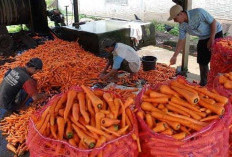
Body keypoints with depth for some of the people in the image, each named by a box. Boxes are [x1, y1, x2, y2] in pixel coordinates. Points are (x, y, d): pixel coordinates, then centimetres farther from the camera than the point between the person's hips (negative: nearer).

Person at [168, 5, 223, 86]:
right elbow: (181, 41, -5)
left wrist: (212, 39, -23)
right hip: (203, 38, 6)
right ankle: (203, 83, 20)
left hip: (215, 34, -6)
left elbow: (214, 22, -21)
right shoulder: (182, 25, -11)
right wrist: (174, 56, -8)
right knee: (202, 61, 6)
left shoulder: (198, 12, -29)